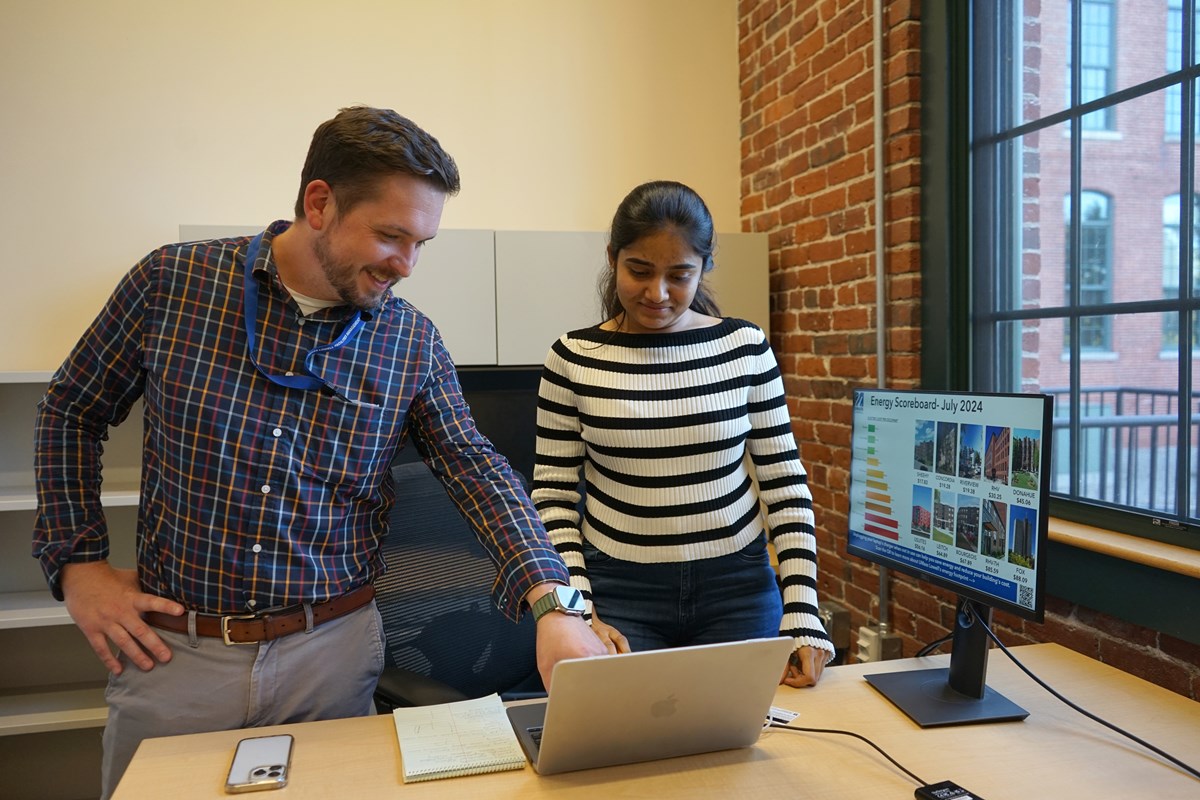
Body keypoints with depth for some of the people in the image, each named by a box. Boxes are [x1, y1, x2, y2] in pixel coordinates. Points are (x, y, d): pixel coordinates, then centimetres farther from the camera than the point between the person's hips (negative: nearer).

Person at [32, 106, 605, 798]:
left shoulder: (413, 342, -6)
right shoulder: (172, 282, -7)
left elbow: (477, 468, -10)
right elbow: (71, 410, 5)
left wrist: (551, 603, -24)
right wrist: (78, 562, -1)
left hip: (335, 649, 1)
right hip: (171, 652, 0)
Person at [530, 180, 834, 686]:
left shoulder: (745, 347, -3)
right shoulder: (574, 359, -6)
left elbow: (784, 482, 1)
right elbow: (553, 497, -2)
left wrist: (802, 614, -6)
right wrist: (579, 611, -12)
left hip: (738, 588, 2)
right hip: (619, 591, -1)